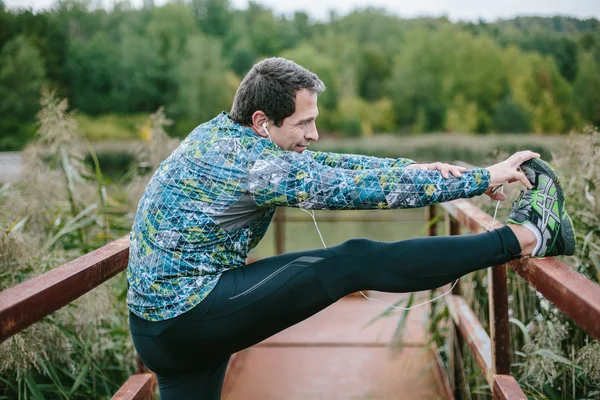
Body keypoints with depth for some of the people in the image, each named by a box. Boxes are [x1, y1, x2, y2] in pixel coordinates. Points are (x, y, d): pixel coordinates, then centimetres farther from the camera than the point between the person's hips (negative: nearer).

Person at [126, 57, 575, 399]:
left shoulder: (220, 131, 7)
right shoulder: (255, 165, -20)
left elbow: (324, 163, 10)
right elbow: (363, 188, -18)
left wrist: (414, 167, 4)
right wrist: (484, 178, -10)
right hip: (196, 312, -9)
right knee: (357, 262, -13)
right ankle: (526, 236, -9)